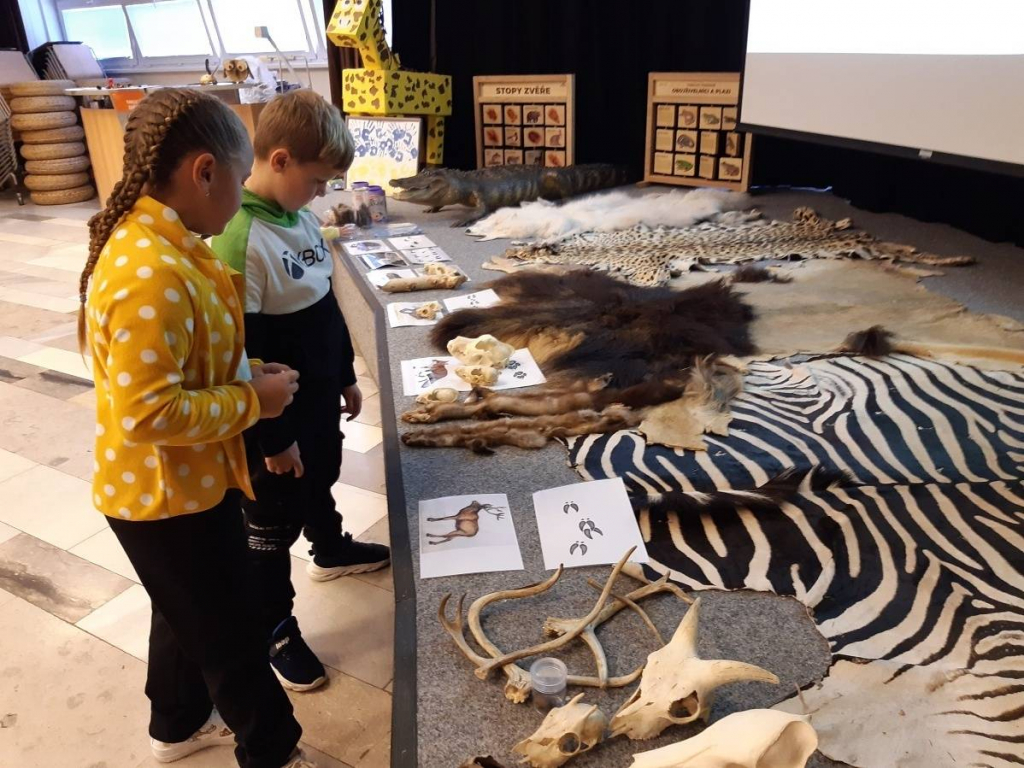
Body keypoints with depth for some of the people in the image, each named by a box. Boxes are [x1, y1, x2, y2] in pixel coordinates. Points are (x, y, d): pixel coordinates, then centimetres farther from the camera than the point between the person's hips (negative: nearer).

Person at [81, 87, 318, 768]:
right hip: (169, 498, -9)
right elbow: (146, 413, -31)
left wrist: (247, 379, 1)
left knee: (188, 617, 28)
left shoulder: (158, 242, 1)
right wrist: (252, 401, -21)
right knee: (232, 638, 12)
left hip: (182, 485, 10)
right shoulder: (152, 275, -31)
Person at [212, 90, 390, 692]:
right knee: (273, 523, 10)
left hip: (320, 397, 8)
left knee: (321, 481, 30)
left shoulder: (301, 215, 0)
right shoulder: (239, 238, -28)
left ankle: (331, 549, 57)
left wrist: (346, 377, 17)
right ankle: (274, 629, 29)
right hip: (276, 417, -8)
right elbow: (241, 354, -25)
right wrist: (273, 436, -18)